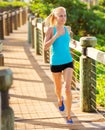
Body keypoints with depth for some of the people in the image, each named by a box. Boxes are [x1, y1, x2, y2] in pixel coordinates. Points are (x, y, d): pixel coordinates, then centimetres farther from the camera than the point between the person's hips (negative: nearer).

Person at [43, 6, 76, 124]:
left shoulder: (67, 29, 2)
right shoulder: (50, 29, -10)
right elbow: (45, 47, -20)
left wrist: (71, 41, 11)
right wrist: (56, 35, -25)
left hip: (68, 62, 1)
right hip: (55, 63, -1)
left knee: (67, 88, -14)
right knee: (58, 88, 19)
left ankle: (69, 116, -7)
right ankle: (60, 99, 55)